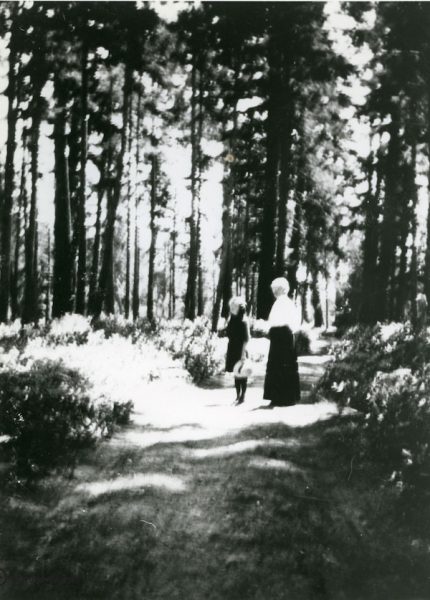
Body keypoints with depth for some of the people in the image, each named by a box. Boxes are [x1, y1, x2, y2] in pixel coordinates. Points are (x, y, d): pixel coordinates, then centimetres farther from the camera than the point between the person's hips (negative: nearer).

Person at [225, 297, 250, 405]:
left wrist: (243, 352, -17)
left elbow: (246, 339, -13)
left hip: (240, 349, -7)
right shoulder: (232, 319, 9)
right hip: (232, 349, 7)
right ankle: (238, 396, 17)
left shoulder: (243, 321, -11)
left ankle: (242, 396, 6)